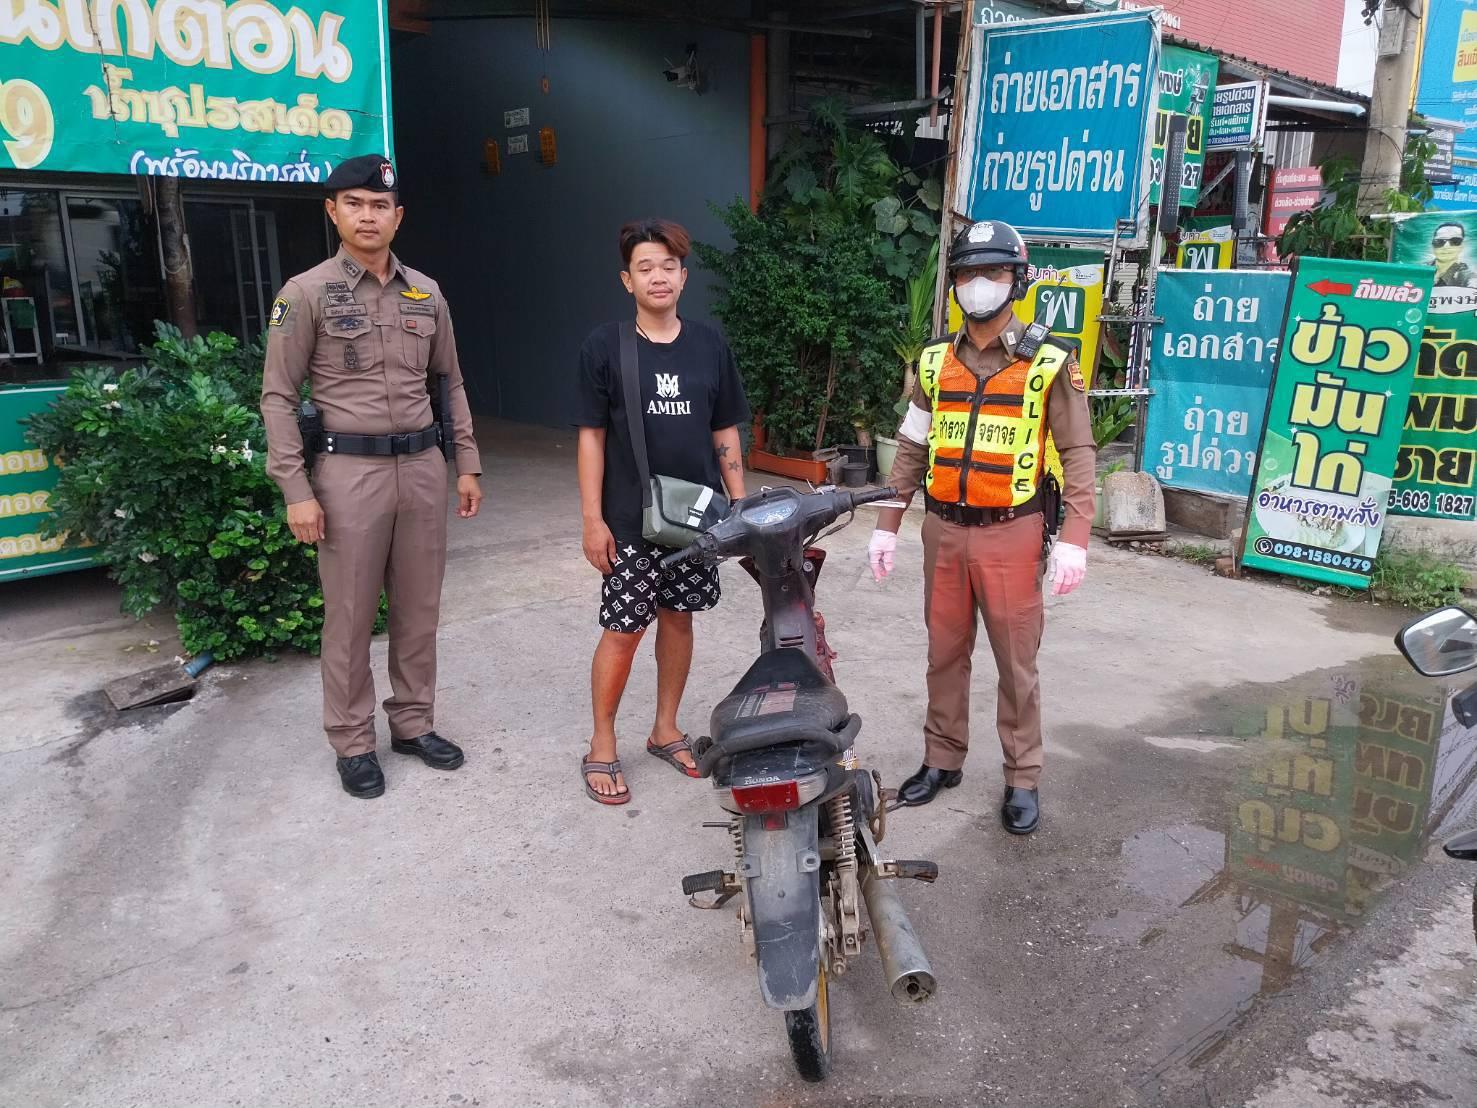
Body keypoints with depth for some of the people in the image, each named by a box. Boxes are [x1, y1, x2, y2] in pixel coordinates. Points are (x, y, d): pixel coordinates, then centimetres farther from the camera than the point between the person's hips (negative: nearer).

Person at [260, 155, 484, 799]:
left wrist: (466, 464, 11)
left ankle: (413, 724, 27)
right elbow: (279, 396, -4)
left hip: (422, 466, 4)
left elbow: (450, 383, 17)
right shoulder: (306, 294, -3)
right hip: (349, 470, -4)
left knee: (419, 610, 11)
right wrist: (296, 491, -11)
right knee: (350, 617, 3)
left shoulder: (426, 294, 10)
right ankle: (353, 742, 18)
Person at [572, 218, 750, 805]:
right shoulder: (605, 346, -4)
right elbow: (591, 435, -4)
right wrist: (592, 518, -8)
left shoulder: (709, 344, 5)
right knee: (624, 629, 0)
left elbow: (725, 432, 10)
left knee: (678, 618, 12)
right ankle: (601, 748, 16)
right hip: (630, 521, -3)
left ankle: (665, 729, 29)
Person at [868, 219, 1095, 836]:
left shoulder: (1049, 363, -4)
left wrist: (1073, 540, -14)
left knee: (1016, 662, 5)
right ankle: (942, 760, 29)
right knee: (945, 653, 14)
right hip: (944, 531, 4)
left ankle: (1022, 779, 18)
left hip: (1011, 534, -4)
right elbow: (911, 449, 12)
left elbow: (1079, 453, -6)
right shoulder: (935, 361, 8)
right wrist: (887, 526, 9)